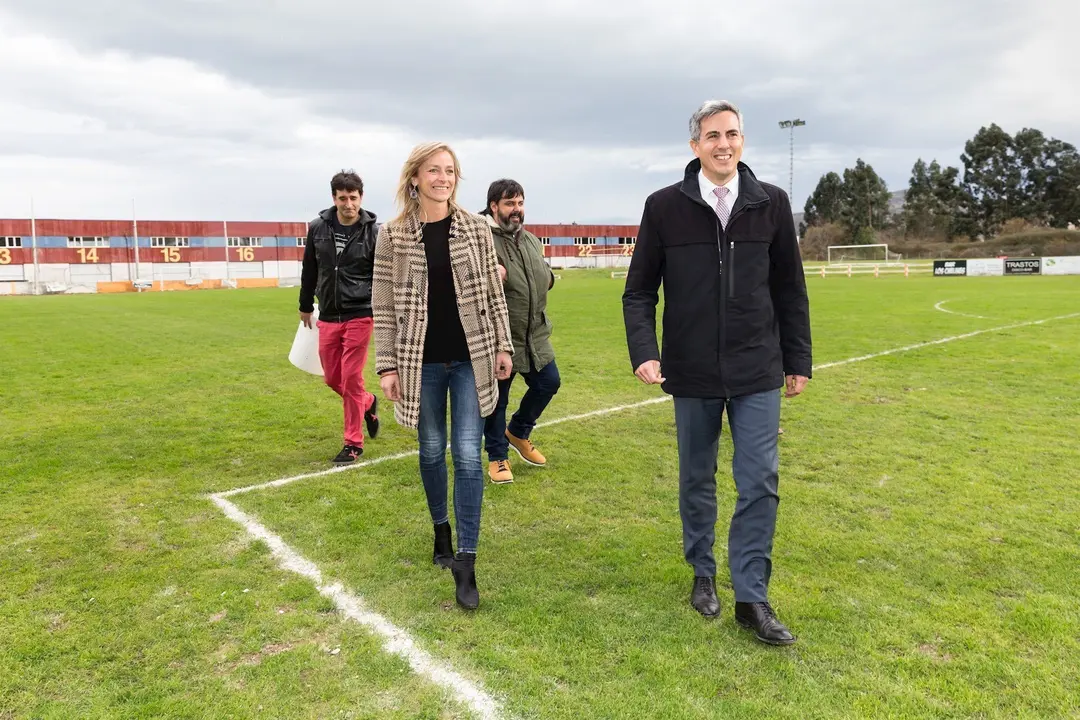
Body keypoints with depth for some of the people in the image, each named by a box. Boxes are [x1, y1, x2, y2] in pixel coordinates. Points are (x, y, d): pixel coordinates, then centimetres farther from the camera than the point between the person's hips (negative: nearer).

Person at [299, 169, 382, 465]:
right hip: (328, 317, 4)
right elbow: (309, 271, 14)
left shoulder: (374, 232, -8)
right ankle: (368, 403, 41)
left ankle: (353, 443, 10)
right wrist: (305, 306, 20)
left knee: (351, 379, -4)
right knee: (333, 378, 11)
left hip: (359, 316, -4)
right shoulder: (318, 228, 2)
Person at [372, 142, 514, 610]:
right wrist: (387, 365, -4)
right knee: (432, 449, 13)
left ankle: (466, 562, 3)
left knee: (467, 454, -3)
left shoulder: (476, 228, 0)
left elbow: (493, 291, 6)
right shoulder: (392, 236, -3)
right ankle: (441, 531, 37)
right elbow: (384, 305, -1)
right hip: (422, 361, 0)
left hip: (471, 358, 0)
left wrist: (503, 345, 4)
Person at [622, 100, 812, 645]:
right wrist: (644, 352, -14)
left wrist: (797, 360, 8)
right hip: (692, 374, 0)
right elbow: (639, 291, 0)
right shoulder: (665, 206, -3)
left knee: (760, 484, 0)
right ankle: (703, 574, 34)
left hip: (757, 373, 1)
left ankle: (751, 598, 13)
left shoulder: (771, 203, 1)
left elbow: (790, 290, 7)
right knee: (696, 481, 13)